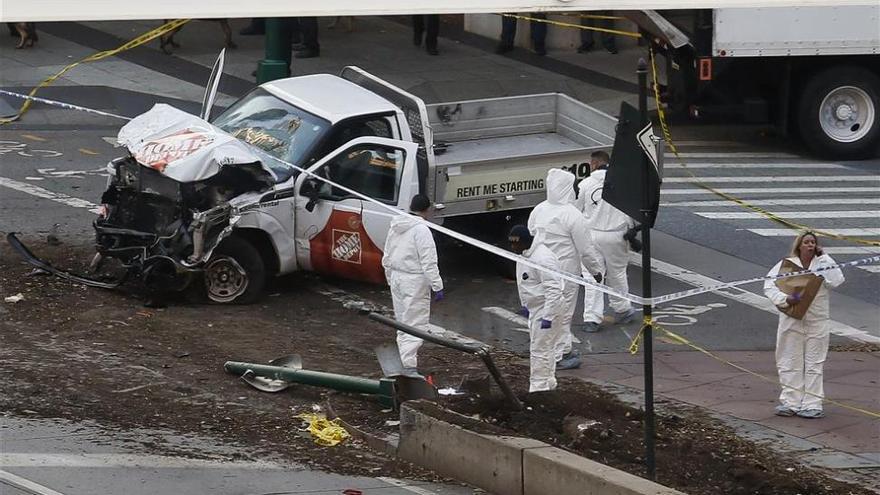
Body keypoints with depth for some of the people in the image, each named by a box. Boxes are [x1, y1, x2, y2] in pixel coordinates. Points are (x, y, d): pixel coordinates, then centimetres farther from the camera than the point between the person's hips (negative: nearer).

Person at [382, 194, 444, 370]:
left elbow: (387, 259, 17)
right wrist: (437, 286, -16)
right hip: (415, 282, -8)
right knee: (415, 325, -7)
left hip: (396, 278, 8)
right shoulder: (421, 229, -16)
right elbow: (429, 262, -19)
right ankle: (409, 365, -14)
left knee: (402, 323, 17)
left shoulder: (395, 227, 10)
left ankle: (406, 362, 24)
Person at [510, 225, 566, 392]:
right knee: (545, 347, 20)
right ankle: (548, 383, 32)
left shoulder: (542, 258, -26)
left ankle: (539, 387, -3)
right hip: (535, 308, 10)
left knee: (540, 349, -8)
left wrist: (548, 317, -29)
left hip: (547, 309, -10)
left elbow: (553, 289, -28)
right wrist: (525, 305, 27)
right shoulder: (523, 256, 7)